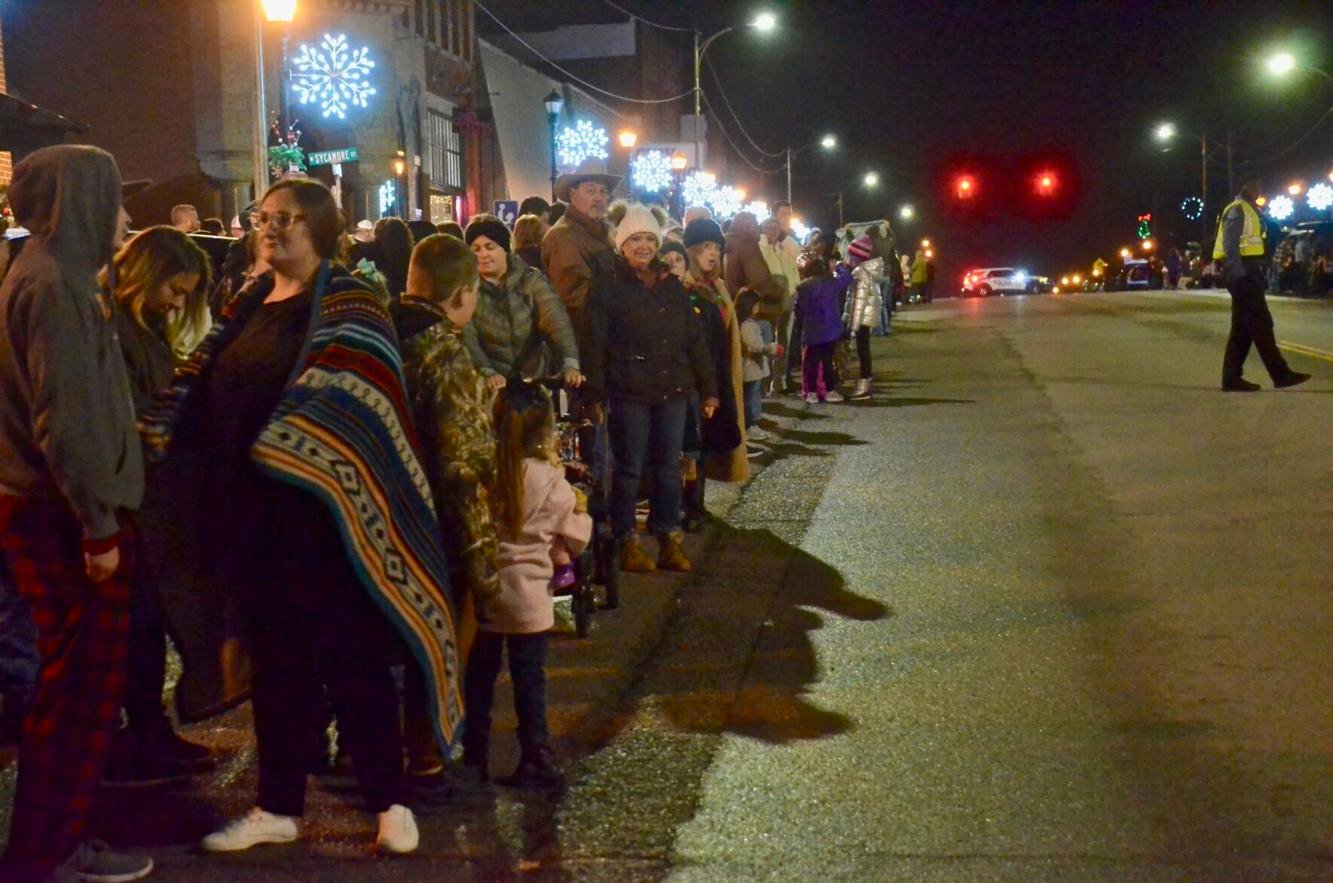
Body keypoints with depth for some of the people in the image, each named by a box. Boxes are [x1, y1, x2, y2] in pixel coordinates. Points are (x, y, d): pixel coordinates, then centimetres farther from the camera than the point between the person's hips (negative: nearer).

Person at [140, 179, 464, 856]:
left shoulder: (345, 302, -6)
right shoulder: (248, 304, 15)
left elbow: (348, 394, -17)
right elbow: (203, 385, 14)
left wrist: (283, 447, -26)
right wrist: (155, 437, 0)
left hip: (319, 504, -6)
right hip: (249, 509, 6)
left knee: (348, 653, 0)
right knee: (274, 654, 12)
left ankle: (388, 800, 12)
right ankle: (278, 805, 22)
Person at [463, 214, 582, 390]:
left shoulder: (531, 280, 3)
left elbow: (556, 321, -12)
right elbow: (466, 337, -15)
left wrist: (570, 364, -30)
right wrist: (487, 372, -33)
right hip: (487, 390, -2)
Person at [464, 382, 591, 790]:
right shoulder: (551, 483, -13)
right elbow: (576, 541, -2)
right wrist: (578, 505, 13)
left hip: (482, 592, 2)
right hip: (529, 596, -2)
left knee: (479, 677, 14)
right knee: (529, 680, 7)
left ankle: (475, 759, 20)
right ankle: (537, 760, 9)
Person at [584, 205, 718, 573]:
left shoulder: (672, 286, 14)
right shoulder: (609, 285, -2)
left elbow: (694, 339, 17)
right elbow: (594, 342, -7)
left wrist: (708, 388, 13)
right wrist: (595, 395, -14)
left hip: (671, 391, 5)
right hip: (629, 393, -5)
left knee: (669, 468, 8)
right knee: (629, 469, 0)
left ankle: (670, 541, 14)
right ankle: (627, 543, 8)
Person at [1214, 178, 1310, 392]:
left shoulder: (1250, 211, 22)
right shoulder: (1237, 210, -10)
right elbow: (1230, 245, -18)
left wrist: (1259, 273, 19)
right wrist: (1240, 275, -24)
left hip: (1250, 273, 10)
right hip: (1243, 274, -10)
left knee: (1243, 328, 8)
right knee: (1260, 324, -8)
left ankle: (1232, 378, 8)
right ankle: (1281, 374, -7)